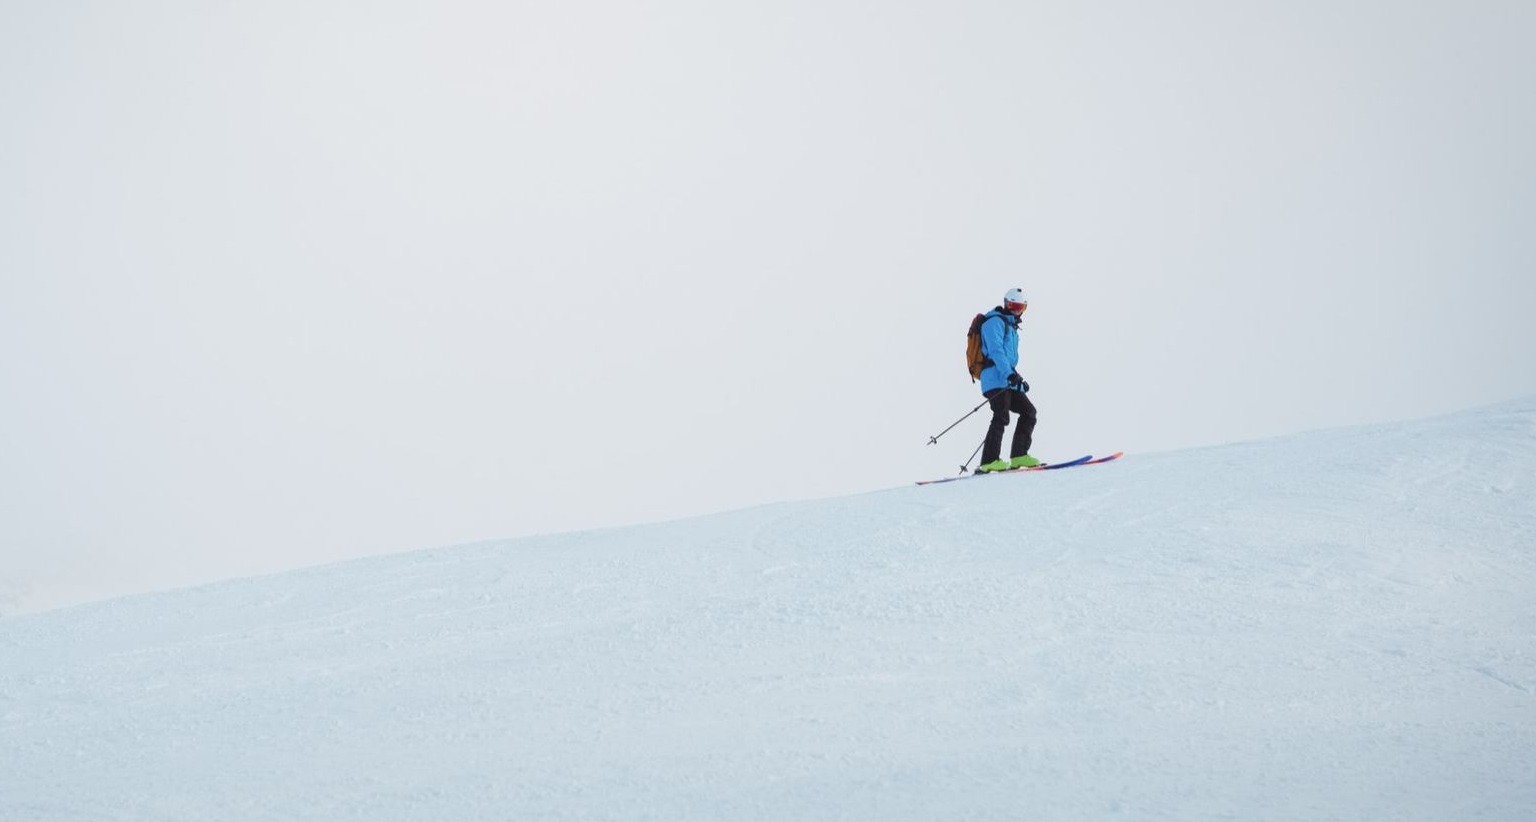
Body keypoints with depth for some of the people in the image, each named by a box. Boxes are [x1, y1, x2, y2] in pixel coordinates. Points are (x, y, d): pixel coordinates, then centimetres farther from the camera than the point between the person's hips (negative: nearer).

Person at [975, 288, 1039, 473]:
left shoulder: (1011, 326, 28)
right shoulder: (995, 322, -3)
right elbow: (995, 351, -17)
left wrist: (1020, 380, 28)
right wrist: (1010, 373, -27)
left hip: (1008, 380, 10)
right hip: (996, 379, -10)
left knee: (1028, 412, 4)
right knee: (1001, 417, -20)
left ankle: (1018, 456, 3)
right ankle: (988, 462, -26)